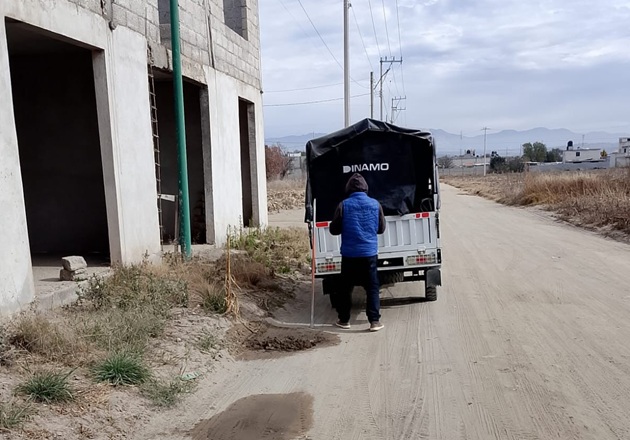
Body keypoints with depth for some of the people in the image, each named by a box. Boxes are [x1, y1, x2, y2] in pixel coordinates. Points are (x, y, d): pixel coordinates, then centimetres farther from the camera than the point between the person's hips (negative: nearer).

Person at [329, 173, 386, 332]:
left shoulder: (344, 205, -7)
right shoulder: (375, 204, 0)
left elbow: (334, 229, -1)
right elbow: (381, 228, 10)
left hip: (349, 254, -1)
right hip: (369, 254, 1)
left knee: (346, 287, 13)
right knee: (372, 288, 8)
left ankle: (344, 320, 21)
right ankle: (374, 321, 4)